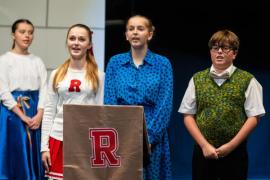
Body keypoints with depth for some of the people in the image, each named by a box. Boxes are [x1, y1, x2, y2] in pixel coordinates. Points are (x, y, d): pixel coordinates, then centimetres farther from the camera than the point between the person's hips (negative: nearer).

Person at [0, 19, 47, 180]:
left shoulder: (38, 61, 11)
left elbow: (44, 90, 4)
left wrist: (39, 115, -12)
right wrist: (22, 116, -15)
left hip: (35, 114, 4)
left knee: (33, 157, 5)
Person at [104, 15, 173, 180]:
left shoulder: (162, 64, 1)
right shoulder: (115, 62, 6)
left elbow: (165, 105, -5)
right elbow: (109, 102, 1)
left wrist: (149, 137, -13)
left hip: (152, 136, -1)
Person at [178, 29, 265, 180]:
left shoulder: (247, 80, -1)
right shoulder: (197, 79, 6)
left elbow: (254, 117, -3)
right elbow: (188, 116, 4)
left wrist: (231, 145, -9)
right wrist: (204, 145, -7)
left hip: (235, 152, -2)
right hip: (203, 151, 2)